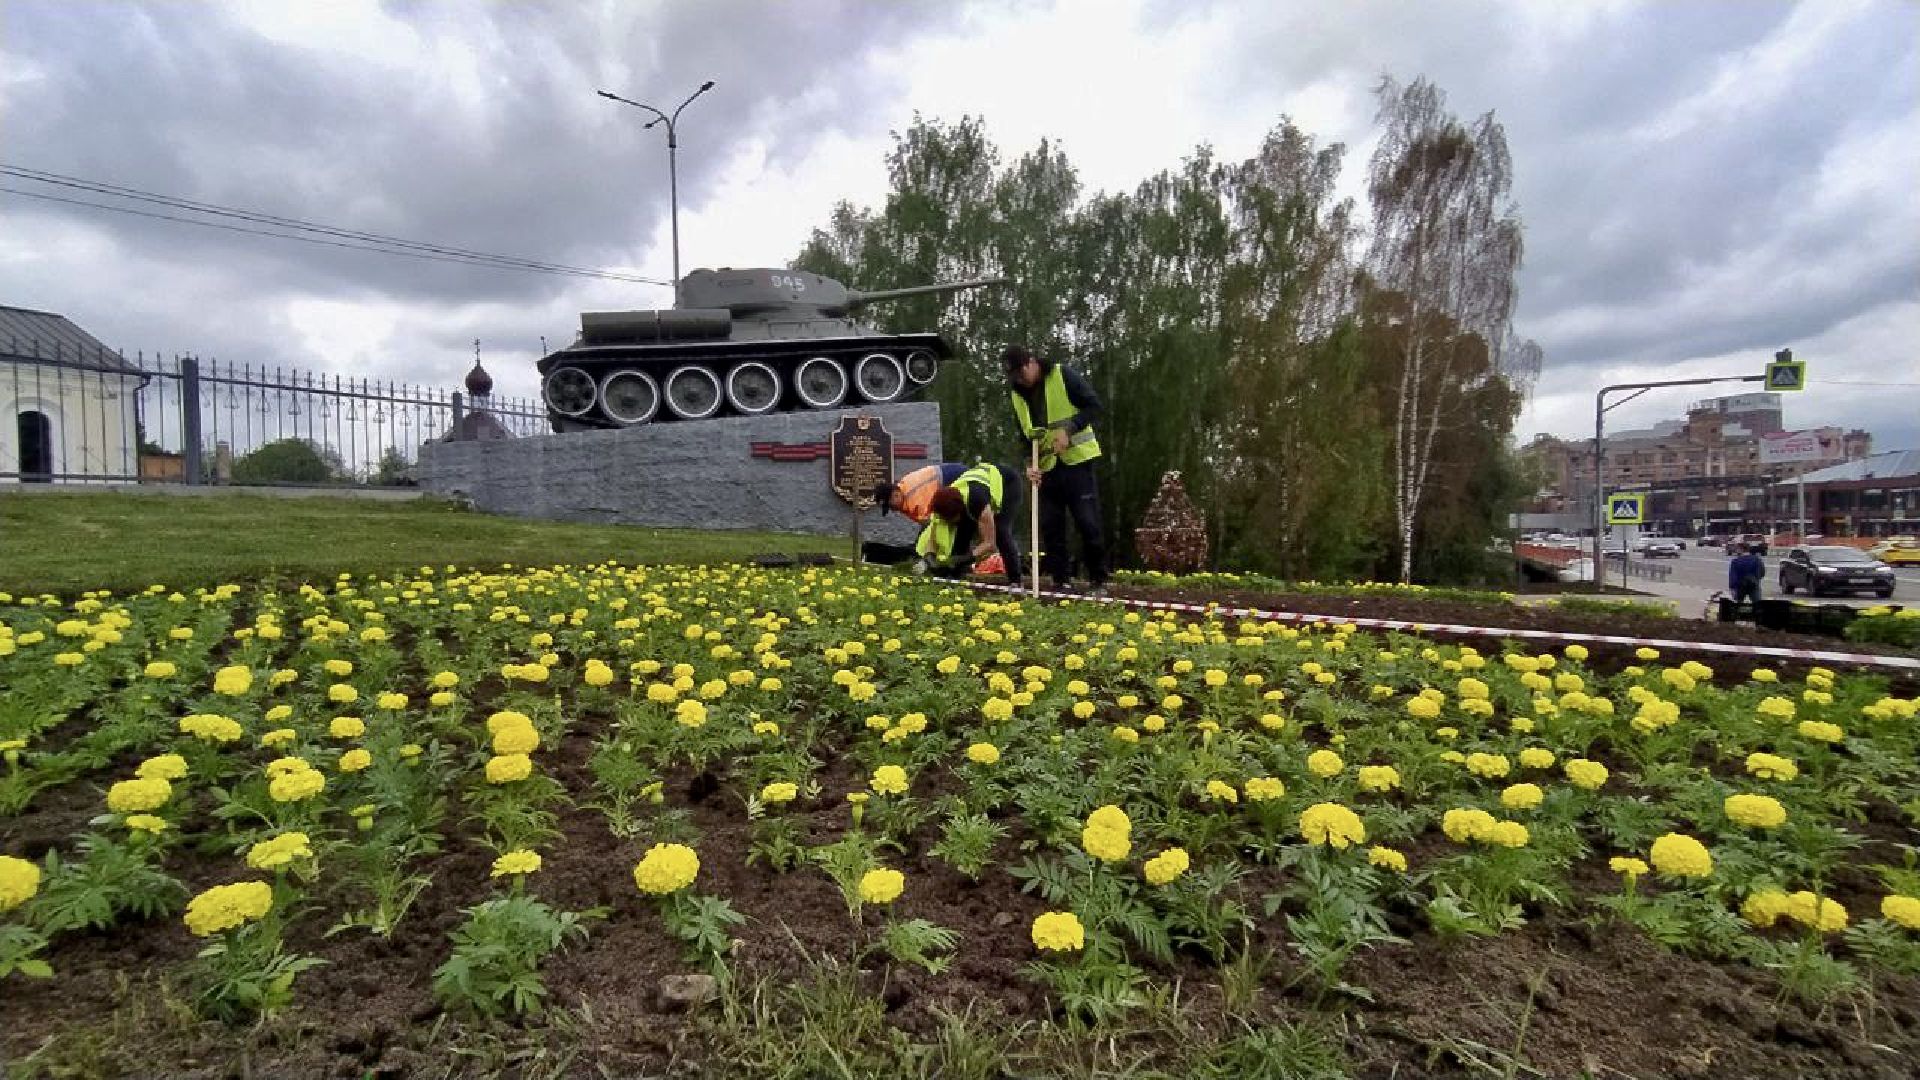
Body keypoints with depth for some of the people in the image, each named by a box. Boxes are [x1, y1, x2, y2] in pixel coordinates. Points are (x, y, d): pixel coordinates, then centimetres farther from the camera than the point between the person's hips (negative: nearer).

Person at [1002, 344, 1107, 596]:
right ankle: (1060, 582, 14)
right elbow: (1024, 435, 11)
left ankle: (1098, 581, 6)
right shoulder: (1017, 394, 7)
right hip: (1046, 466, 6)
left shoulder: (1063, 375, -9)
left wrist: (1068, 431, -22)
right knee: (1050, 525, 5)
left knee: (1087, 522, -5)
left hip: (1076, 460, -5)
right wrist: (1028, 464, -6)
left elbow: (1094, 406, -11)